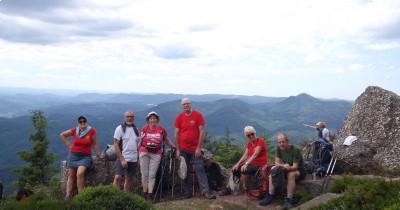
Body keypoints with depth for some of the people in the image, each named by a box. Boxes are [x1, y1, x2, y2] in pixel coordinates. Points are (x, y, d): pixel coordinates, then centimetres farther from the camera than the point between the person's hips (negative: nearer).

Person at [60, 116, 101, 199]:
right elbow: (62, 135, 15)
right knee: (71, 175, 5)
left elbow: (94, 144, 1)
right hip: (73, 155, 3)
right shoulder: (74, 131, 0)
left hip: (85, 156, -3)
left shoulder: (91, 131, -6)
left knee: (80, 173, -24)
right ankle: (67, 196, 8)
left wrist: (98, 155, 3)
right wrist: (69, 144, 6)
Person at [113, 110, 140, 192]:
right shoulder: (120, 128, -5)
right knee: (118, 177, -13)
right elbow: (116, 145, -9)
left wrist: (138, 158, 7)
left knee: (129, 179, 8)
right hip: (122, 159, -5)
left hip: (133, 159, 5)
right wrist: (122, 159, -14)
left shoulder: (135, 129, 10)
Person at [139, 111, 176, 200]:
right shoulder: (144, 129, 3)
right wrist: (139, 155, 8)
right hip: (144, 153, 0)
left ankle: (150, 194, -4)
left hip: (156, 154, 0)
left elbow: (167, 140, 14)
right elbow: (140, 142, 9)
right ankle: (144, 193, 10)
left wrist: (175, 147, 11)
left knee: (152, 174, -4)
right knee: (144, 174, 2)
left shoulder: (161, 129, 3)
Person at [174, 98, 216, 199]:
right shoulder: (179, 117, 3)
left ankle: (206, 191, -9)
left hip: (195, 148, -2)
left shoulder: (198, 115, -4)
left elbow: (201, 132, -7)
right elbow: (176, 133, 4)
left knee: (200, 169, -6)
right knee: (185, 171, 7)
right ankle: (187, 192, 13)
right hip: (183, 149, 3)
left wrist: (199, 148, -11)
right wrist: (177, 150, 0)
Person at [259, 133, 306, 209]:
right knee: (273, 170, -15)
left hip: (299, 171, -6)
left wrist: (287, 167, -45)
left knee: (291, 174, -37)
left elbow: (295, 167, -26)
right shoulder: (279, 148, -6)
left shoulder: (295, 150, -23)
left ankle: (289, 200, -33)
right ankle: (270, 196, -14)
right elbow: (277, 163, -7)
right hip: (286, 169, 6)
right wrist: (283, 165, -29)